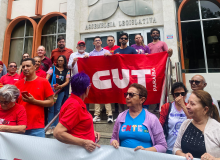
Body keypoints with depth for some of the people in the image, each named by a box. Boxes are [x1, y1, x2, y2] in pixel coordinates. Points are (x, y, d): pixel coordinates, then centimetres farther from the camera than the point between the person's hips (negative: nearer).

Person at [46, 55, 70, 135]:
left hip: (61, 91, 1)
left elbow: (67, 81, 3)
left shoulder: (67, 71, 8)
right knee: (51, 109, -1)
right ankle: (50, 127, 6)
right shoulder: (52, 68, 5)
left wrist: (60, 86, -15)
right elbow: (47, 77, -4)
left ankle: (55, 126, 16)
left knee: (57, 109, 7)